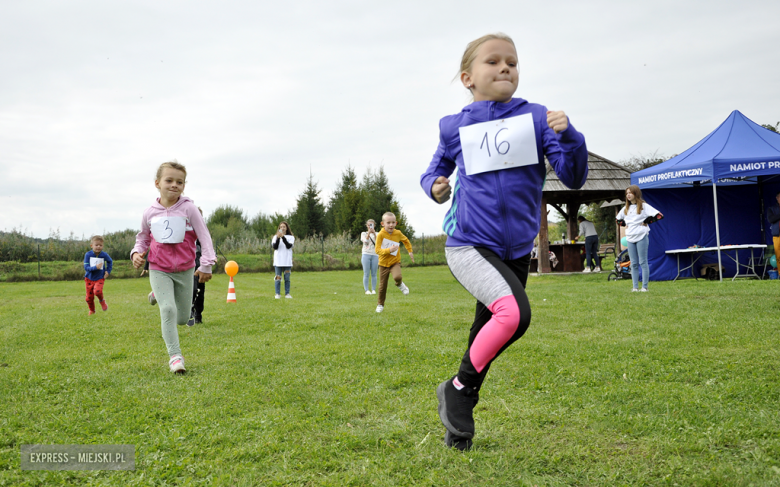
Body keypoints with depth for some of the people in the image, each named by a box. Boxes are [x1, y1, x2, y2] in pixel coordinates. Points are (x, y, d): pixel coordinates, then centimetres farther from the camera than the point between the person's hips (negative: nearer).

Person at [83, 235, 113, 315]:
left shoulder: (104, 255, -7)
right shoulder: (88, 255, -12)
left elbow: (110, 262, 15)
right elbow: (86, 267, -17)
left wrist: (108, 271, 6)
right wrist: (95, 267, -31)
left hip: (99, 278, -1)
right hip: (89, 278, 1)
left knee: (97, 291, -30)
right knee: (89, 297, 7)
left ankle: (102, 301, 3)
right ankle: (92, 310, 34)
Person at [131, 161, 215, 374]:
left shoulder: (189, 209, -11)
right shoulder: (150, 213, -3)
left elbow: (204, 237, -9)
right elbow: (143, 238, 14)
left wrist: (206, 265, -15)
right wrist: (137, 252, -6)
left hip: (184, 270, 0)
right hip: (159, 270, 0)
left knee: (182, 318, 9)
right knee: (168, 310, -18)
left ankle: (161, 296, 42)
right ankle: (175, 356, -9)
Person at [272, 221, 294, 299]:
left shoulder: (290, 237, 6)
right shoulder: (275, 237, 8)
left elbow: (289, 246, -11)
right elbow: (275, 247, -7)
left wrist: (283, 237, -20)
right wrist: (278, 238, -19)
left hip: (287, 262, 0)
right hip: (278, 261, 0)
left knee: (287, 278, 2)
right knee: (278, 278, 0)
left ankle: (287, 293, 7)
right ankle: (277, 294, 5)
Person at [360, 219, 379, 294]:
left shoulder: (377, 234, 14)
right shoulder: (363, 233, 11)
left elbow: (377, 242, -3)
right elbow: (365, 241, -7)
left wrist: (374, 233, -10)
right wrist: (369, 233, -11)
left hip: (375, 255, 1)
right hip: (366, 254, -1)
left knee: (373, 274, 0)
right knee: (366, 274, -4)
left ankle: (373, 290, 4)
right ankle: (366, 290, -3)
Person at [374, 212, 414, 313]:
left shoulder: (398, 233, -5)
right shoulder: (380, 234, -15)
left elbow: (406, 241, 16)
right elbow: (377, 250, -20)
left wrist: (410, 251, 14)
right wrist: (389, 250, -32)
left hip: (395, 262, 1)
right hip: (384, 263, -1)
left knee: (397, 277, -30)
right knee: (383, 286, 5)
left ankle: (400, 284, 7)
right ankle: (380, 304, 26)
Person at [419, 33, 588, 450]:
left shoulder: (535, 118, 1)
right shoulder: (456, 127, 1)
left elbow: (574, 178, -3)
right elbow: (436, 170, 18)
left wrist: (567, 135, -21)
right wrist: (434, 185, -6)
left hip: (516, 253, 3)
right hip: (468, 246, -3)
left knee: (489, 336, 12)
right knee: (514, 312, -27)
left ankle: (459, 416, 33)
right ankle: (459, 386, -5)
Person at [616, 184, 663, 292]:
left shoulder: (644, 206, -4)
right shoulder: (625, 208, 13)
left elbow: (659, 215, -11)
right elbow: (618, 220, 29)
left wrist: (646, 222, -8)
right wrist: (625, 224, 11)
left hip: (641, 237, -6)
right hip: (630, 238, 6)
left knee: (643, 262, -2)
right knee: (633, 264, 6)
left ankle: (645, 287, 1)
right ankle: (635, 287, 9)